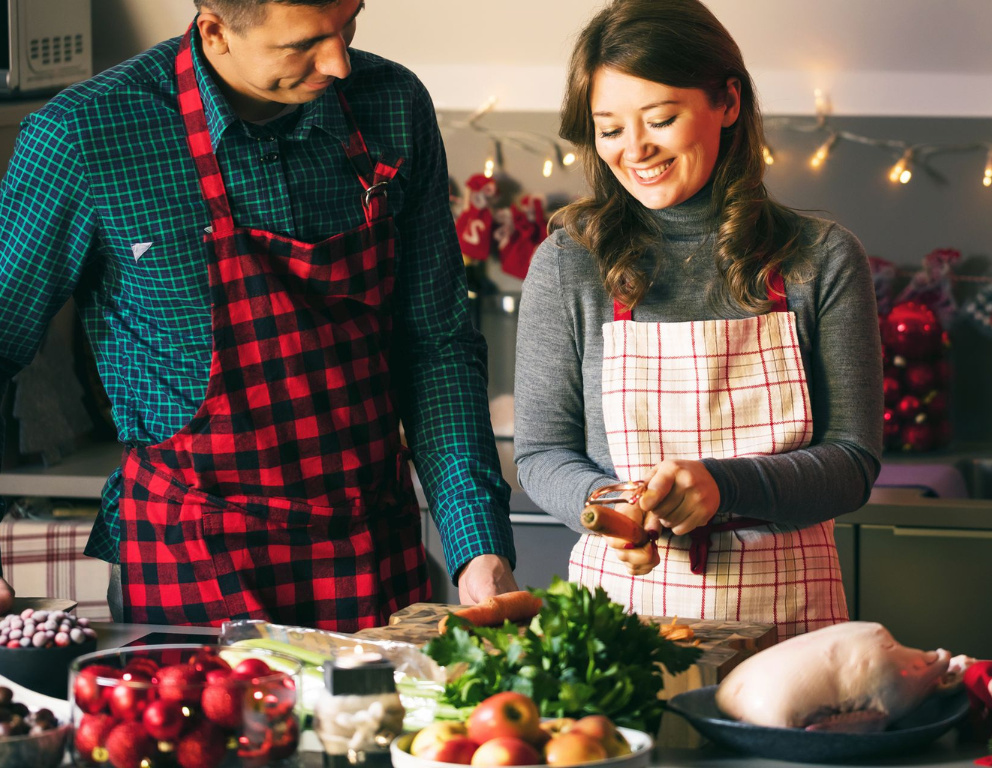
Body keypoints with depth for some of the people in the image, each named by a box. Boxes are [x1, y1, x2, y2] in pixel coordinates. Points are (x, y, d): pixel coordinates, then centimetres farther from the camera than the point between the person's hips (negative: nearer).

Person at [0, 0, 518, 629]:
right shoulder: (81, 136, -14)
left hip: (375, 547, 3)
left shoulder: (396, 107, -3)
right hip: (192, 565, -3)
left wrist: (480, 546, -7)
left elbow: (438, 344, 2)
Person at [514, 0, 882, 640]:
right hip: (618, 601, 0)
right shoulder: (567, 265, 3)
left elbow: (853, 460, 1)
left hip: (785, 610, 0)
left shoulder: (823, 261, 3)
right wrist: (605, 502, -14)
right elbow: (542, 451, 8)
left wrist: (721, 485, -16)